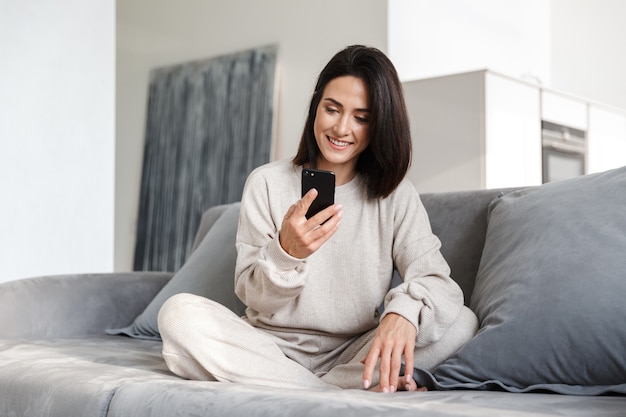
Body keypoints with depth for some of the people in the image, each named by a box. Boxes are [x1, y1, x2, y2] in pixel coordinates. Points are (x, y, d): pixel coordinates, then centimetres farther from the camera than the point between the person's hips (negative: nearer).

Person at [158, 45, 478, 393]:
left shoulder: (396, 195, 2)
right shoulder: (267, 184, -1)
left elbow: (438, 281, -11)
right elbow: (253, 297, -4)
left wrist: (404, 311, -36)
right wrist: (286, 253, -27)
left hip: (355, 353, 1)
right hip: (274, 349, 0)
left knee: (462, 321, -23)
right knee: (179, 314, -26)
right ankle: (363, 393, -26)